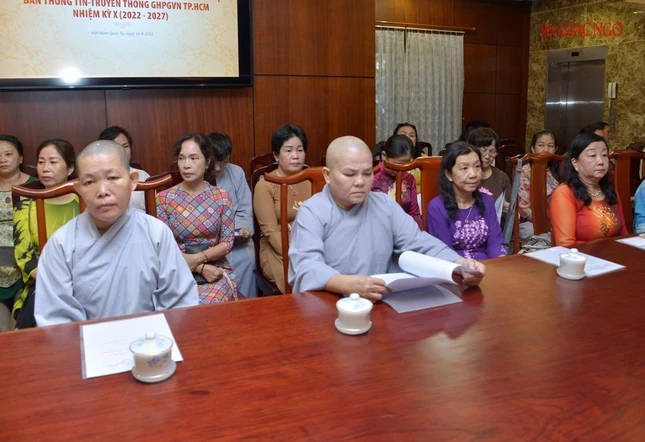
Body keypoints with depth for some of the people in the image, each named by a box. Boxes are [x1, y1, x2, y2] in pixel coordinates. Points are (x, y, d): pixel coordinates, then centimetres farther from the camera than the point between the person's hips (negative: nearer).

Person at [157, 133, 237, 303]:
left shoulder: (222, 197, 2)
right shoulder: (164, 198, -1)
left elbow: (227, 243, 1)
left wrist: (197, 258, -17)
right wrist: (201, 268, -15)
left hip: (216, 269, 1)